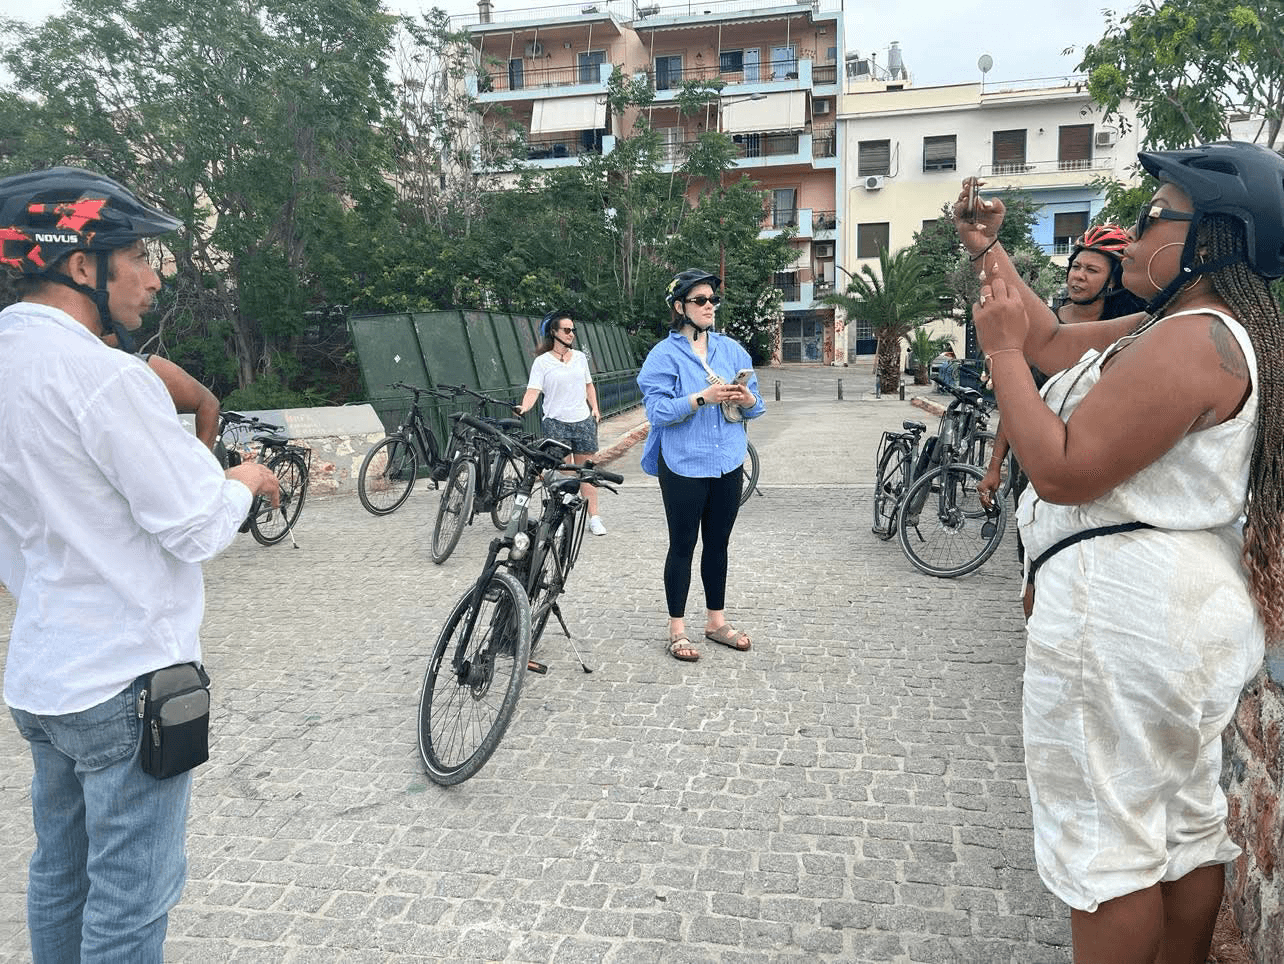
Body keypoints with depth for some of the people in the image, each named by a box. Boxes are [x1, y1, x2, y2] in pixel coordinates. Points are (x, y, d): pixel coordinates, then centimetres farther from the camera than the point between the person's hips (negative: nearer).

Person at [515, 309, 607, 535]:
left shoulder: (580, 357, 12)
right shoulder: (542, 361, -2)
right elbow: (533, 390, -10)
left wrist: (594, 408, 10)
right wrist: (524, 407, -28)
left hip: (583, 421, 4)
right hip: (555, 423, -4)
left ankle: (594, 518, 9)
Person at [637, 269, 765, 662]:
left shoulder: (731, 349, 8)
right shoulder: (665, 354, -7)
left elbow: (756, 405, 11)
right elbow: (657, 411, -15)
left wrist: (746, 399, -12)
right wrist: (702, 398, -25)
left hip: (728, 464, 5)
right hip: (684, 466, -5)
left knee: (718, 543, 15)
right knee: (682, 546, 4)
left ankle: (716, 621, 29)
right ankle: (677, 629, 16)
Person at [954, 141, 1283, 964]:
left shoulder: (1190, 341, -19)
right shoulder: (1174, 327, 14)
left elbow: (1062, 469, -23)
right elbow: (1054, 343, 20)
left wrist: (1000, 349, -14)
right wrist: (988, 251, 16)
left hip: (1126, 609, -11)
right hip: (1195, 606, 11)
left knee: (1105, 834, 1)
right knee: (1188, 821, 20)